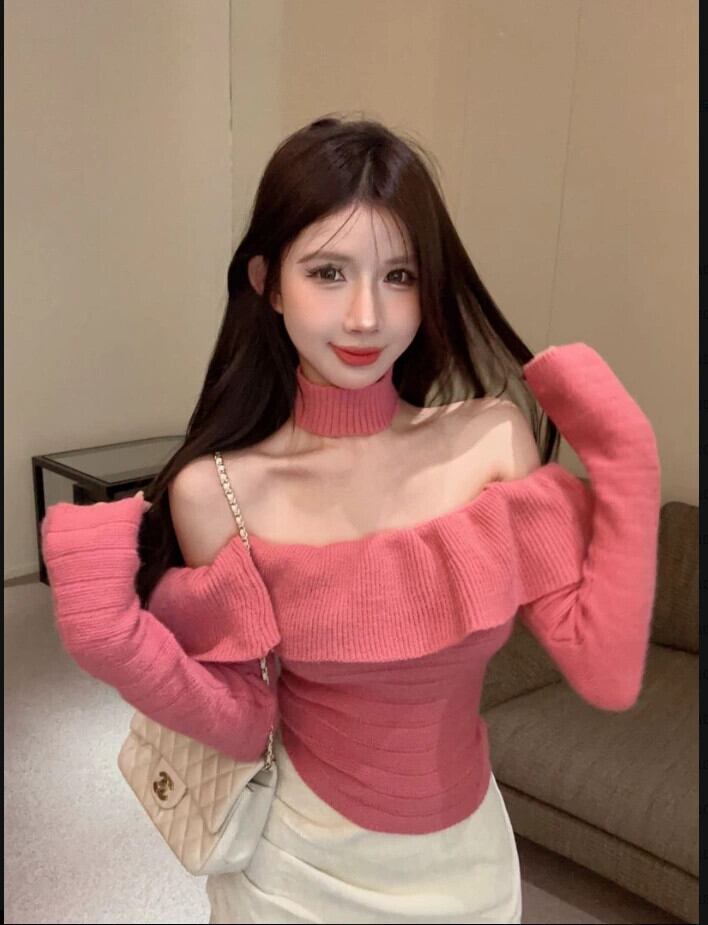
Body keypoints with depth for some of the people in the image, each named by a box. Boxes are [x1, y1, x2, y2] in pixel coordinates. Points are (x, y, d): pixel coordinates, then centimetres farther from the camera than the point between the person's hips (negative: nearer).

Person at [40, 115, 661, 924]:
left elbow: (606, 674, -18)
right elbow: (246, 724, -12)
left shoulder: (495, 438, -17)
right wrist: (109, 634, -27)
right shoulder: (216, 491, -21)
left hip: (469, 858, 2)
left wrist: (625, 455, -19)